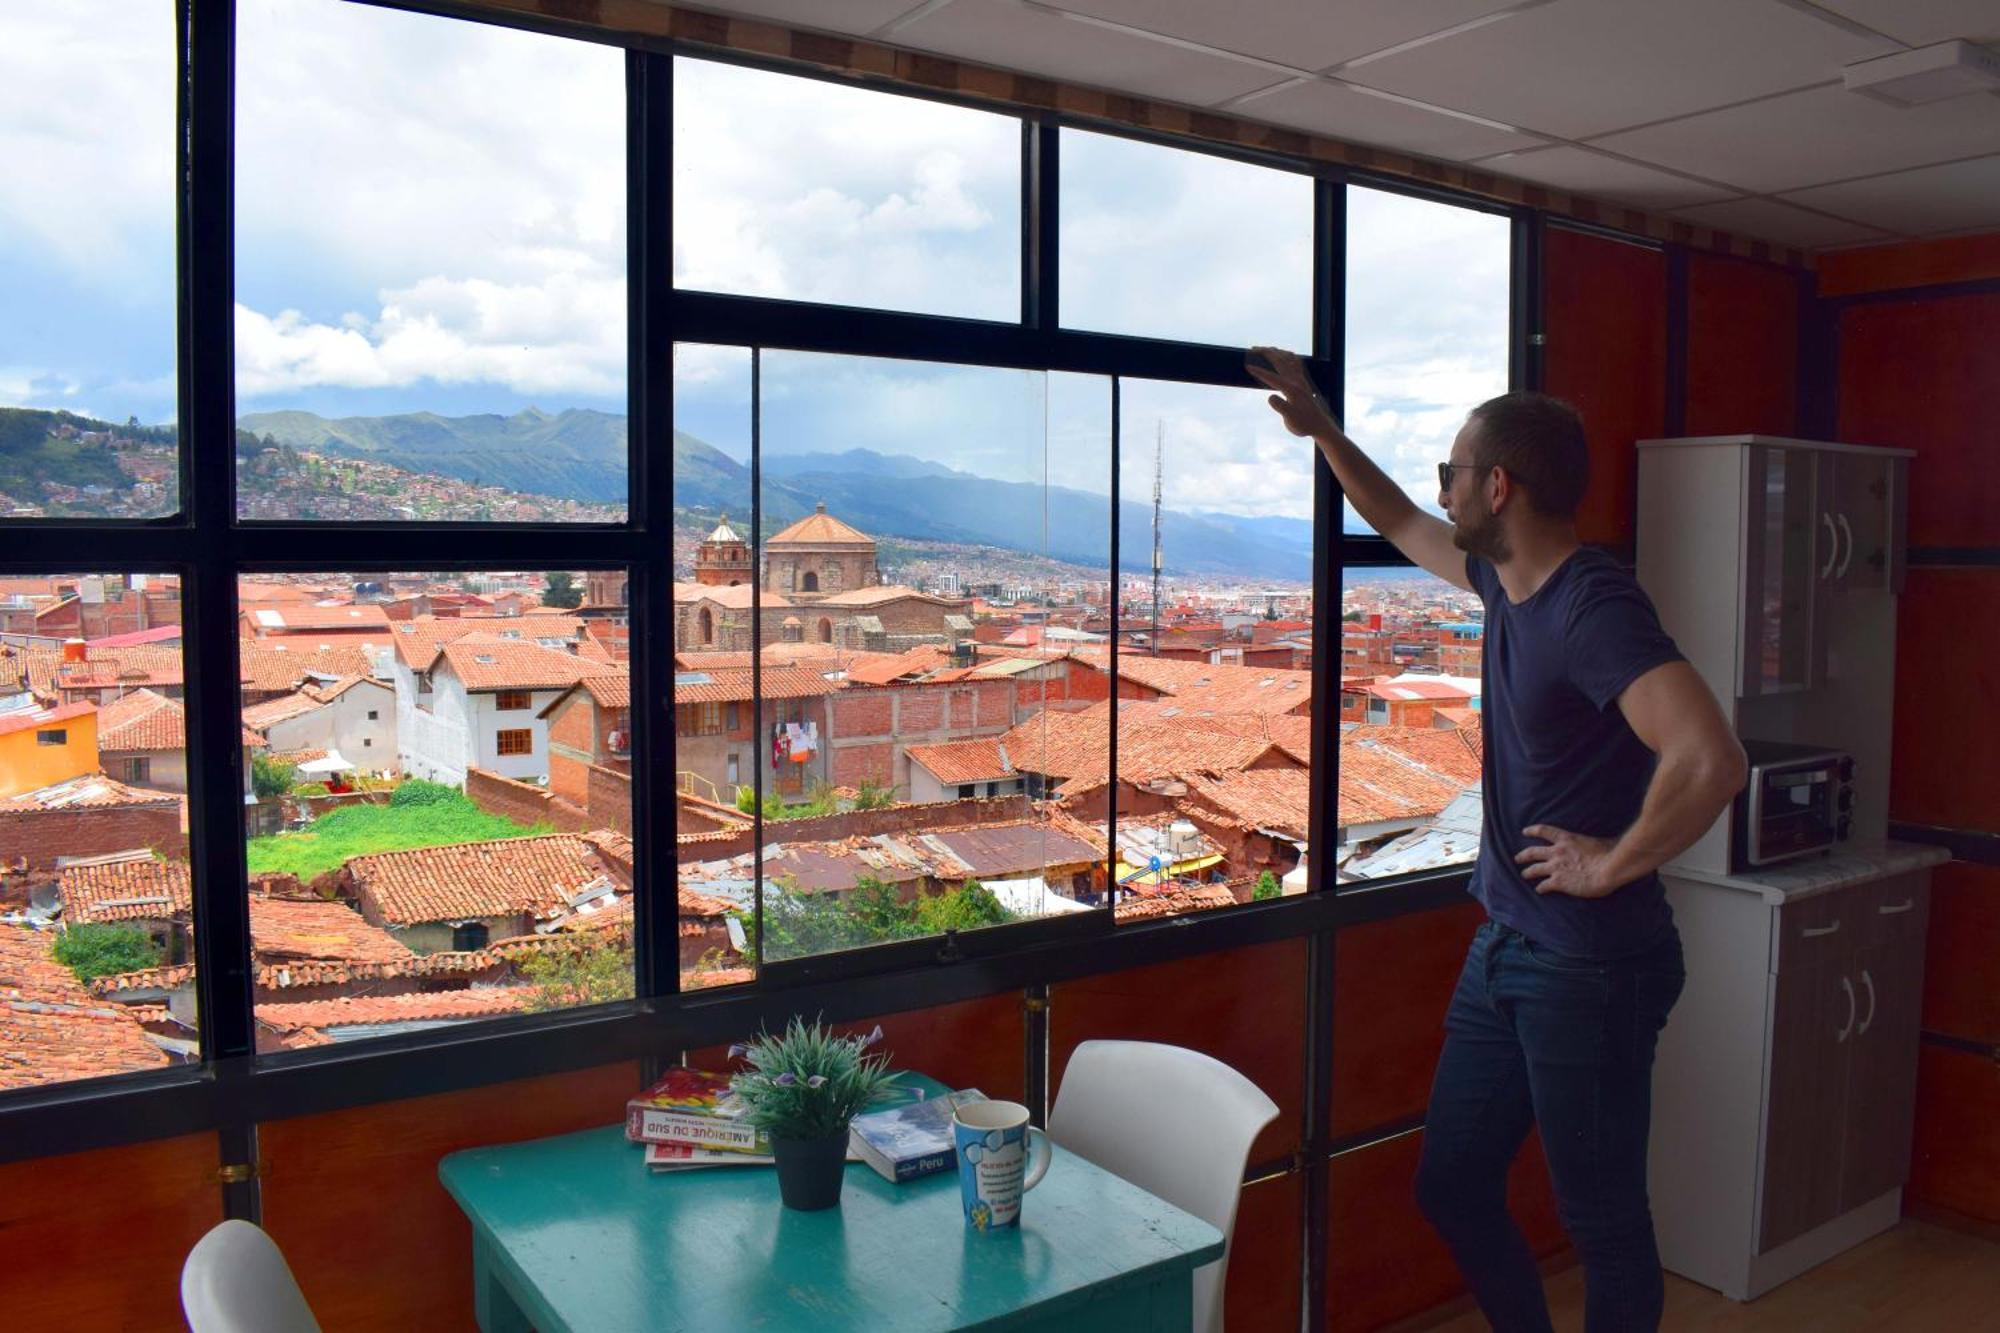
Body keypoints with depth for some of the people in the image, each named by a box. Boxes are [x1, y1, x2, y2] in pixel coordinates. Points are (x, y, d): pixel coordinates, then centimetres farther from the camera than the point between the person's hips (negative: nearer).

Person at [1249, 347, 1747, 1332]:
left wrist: (1613, 863, -22)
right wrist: (1319, 427, 23)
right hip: (1504, 949, 9)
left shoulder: (1593, 605, -22)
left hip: (1591, 966, -9)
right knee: (1451, 1187, 17)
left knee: (1602, 1220, 9)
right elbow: (1402, 527, 25)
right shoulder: (1507, 584, 6)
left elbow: (1710, 759, -35)